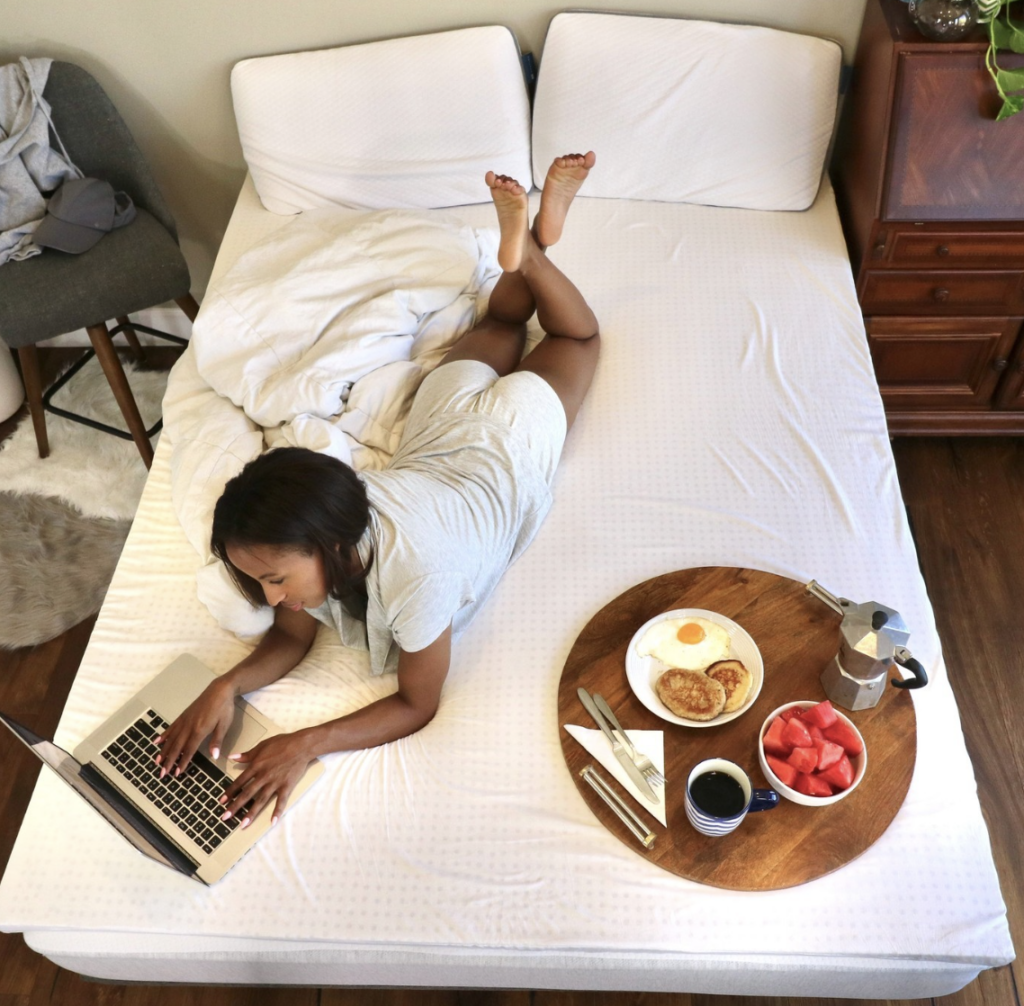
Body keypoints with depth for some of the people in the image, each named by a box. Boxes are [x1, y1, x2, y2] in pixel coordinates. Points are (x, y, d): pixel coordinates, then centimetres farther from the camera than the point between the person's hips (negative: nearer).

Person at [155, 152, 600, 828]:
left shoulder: (418, 574, -49)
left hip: (517, 427, -3)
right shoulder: (305, 541, -34)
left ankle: (531, 244, 32)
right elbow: (290, 639, -16)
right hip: (449, 421, 3)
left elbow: (417, 706, -34)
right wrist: (227, 686, -36)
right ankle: (523, 238, 45)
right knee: (497, 328, 36)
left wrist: (308, 744, -46)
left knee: (578, 336, 28)